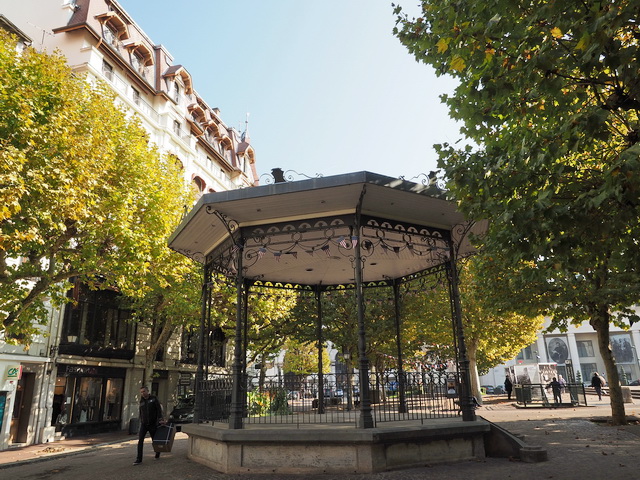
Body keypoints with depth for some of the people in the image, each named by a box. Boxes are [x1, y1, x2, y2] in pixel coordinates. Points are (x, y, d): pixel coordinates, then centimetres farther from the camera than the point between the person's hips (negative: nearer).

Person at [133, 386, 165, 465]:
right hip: (144, 424, 3)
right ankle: (139, 459, -7)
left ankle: (157, 451, 37)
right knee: (140, 440, -11)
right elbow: (141, 413, 18)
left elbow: (159, 409, -10)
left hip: (153, 424, -3)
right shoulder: (141, 401, 8)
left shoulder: (154, 399, -5)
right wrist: (141, 422, 18)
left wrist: (160, 419, -21)